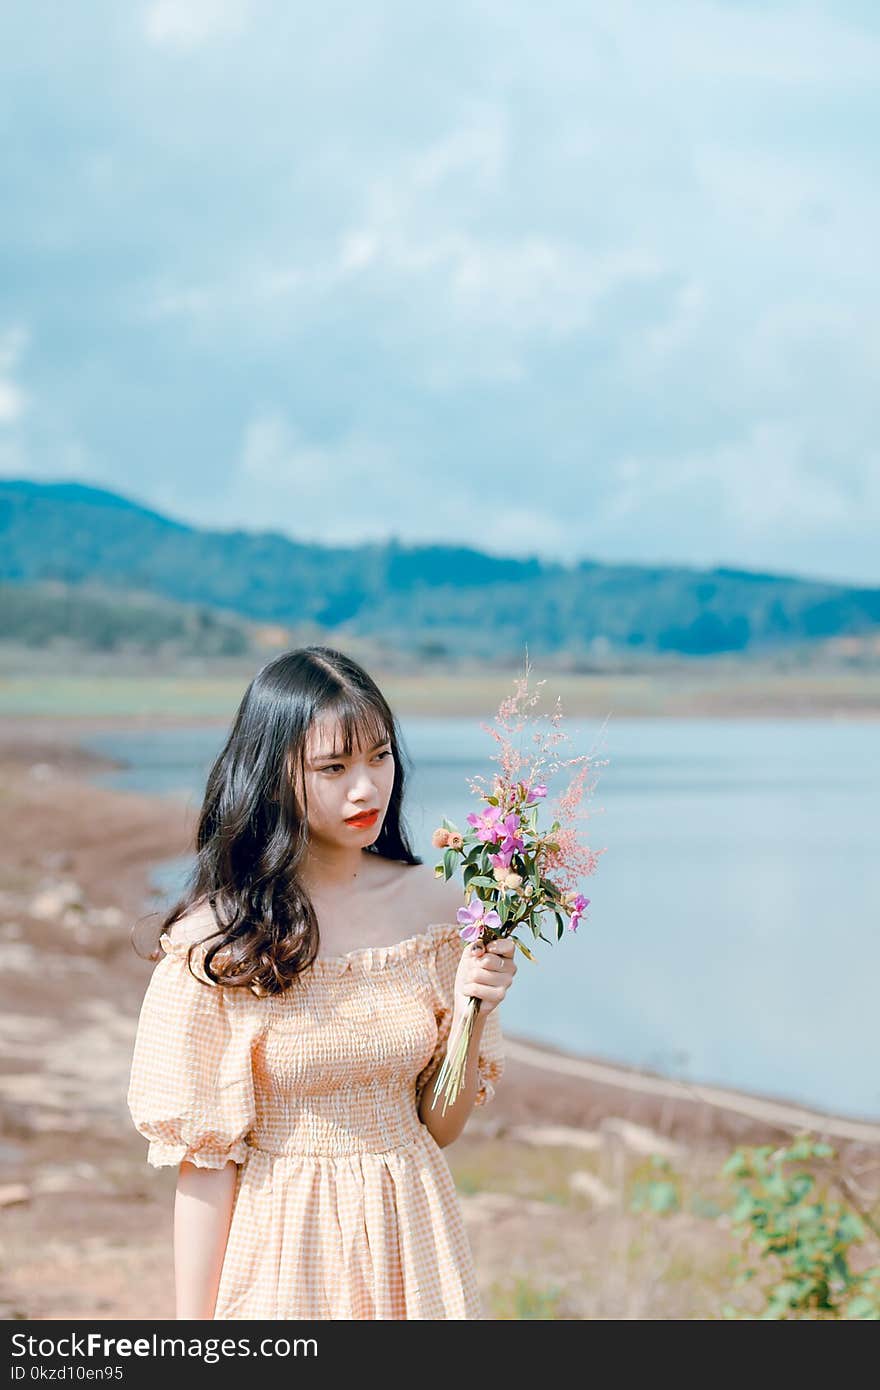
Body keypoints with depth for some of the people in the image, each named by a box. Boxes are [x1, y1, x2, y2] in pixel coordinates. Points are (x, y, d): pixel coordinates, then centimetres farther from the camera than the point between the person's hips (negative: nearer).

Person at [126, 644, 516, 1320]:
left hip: (412, 1238, 4)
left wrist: (469, 1011, -13)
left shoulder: (435, 903, -3)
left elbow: (440, 1124, 4)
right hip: (284, 1241, -3)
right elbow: (204, 1160, -11)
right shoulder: (216, 937, -15)